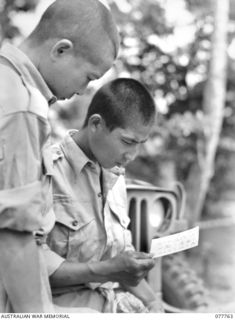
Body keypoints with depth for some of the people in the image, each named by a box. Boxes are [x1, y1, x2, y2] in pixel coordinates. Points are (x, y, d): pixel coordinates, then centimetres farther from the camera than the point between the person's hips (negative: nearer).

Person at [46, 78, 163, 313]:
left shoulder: (114, 176, 13)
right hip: (65, 301, -7)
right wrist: (106, 271, -18)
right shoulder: (49, 172, -13)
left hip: (118, 299, 7)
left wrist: (152, 302, 5)